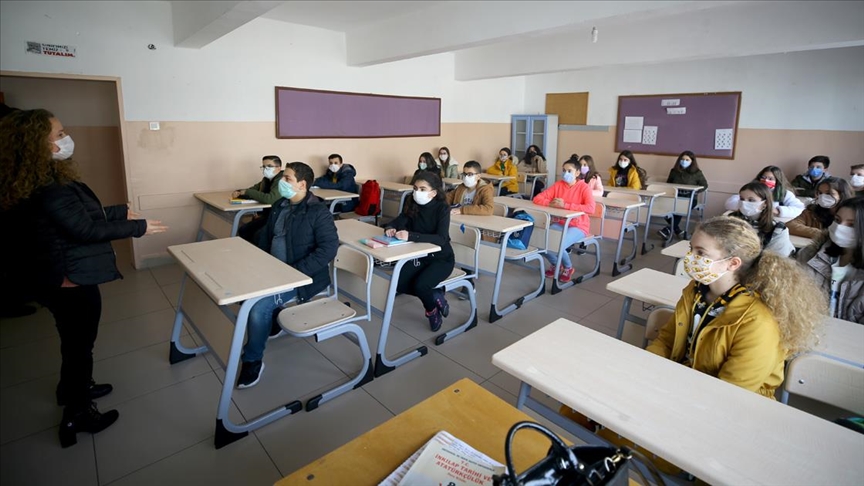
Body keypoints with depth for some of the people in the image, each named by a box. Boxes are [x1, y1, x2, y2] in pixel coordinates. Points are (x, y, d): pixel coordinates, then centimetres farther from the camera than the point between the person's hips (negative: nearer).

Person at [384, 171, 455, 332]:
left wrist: (411, 236, -43)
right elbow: (396, 222, -1)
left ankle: (432, 309, 7)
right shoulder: (412, 205, -4)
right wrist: (390, 228, -27)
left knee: (420, 285, -27)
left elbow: (441, 239, -32)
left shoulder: (442, 208, -19)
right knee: (400, 284, -16)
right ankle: (435, 296, 8)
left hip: (441, 258, -5)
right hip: (419, 256, 5)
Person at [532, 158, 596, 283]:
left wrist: (565, 205, -30)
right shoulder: (558, 184, 1)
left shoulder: (584, 187, -12)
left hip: (578, 227, -5)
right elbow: (537, 199, -3)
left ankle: (568, 268, 5)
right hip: (559, 224, 5)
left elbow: (591, 208, -28)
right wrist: (551, 203, -22)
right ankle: (555, 263, 11)